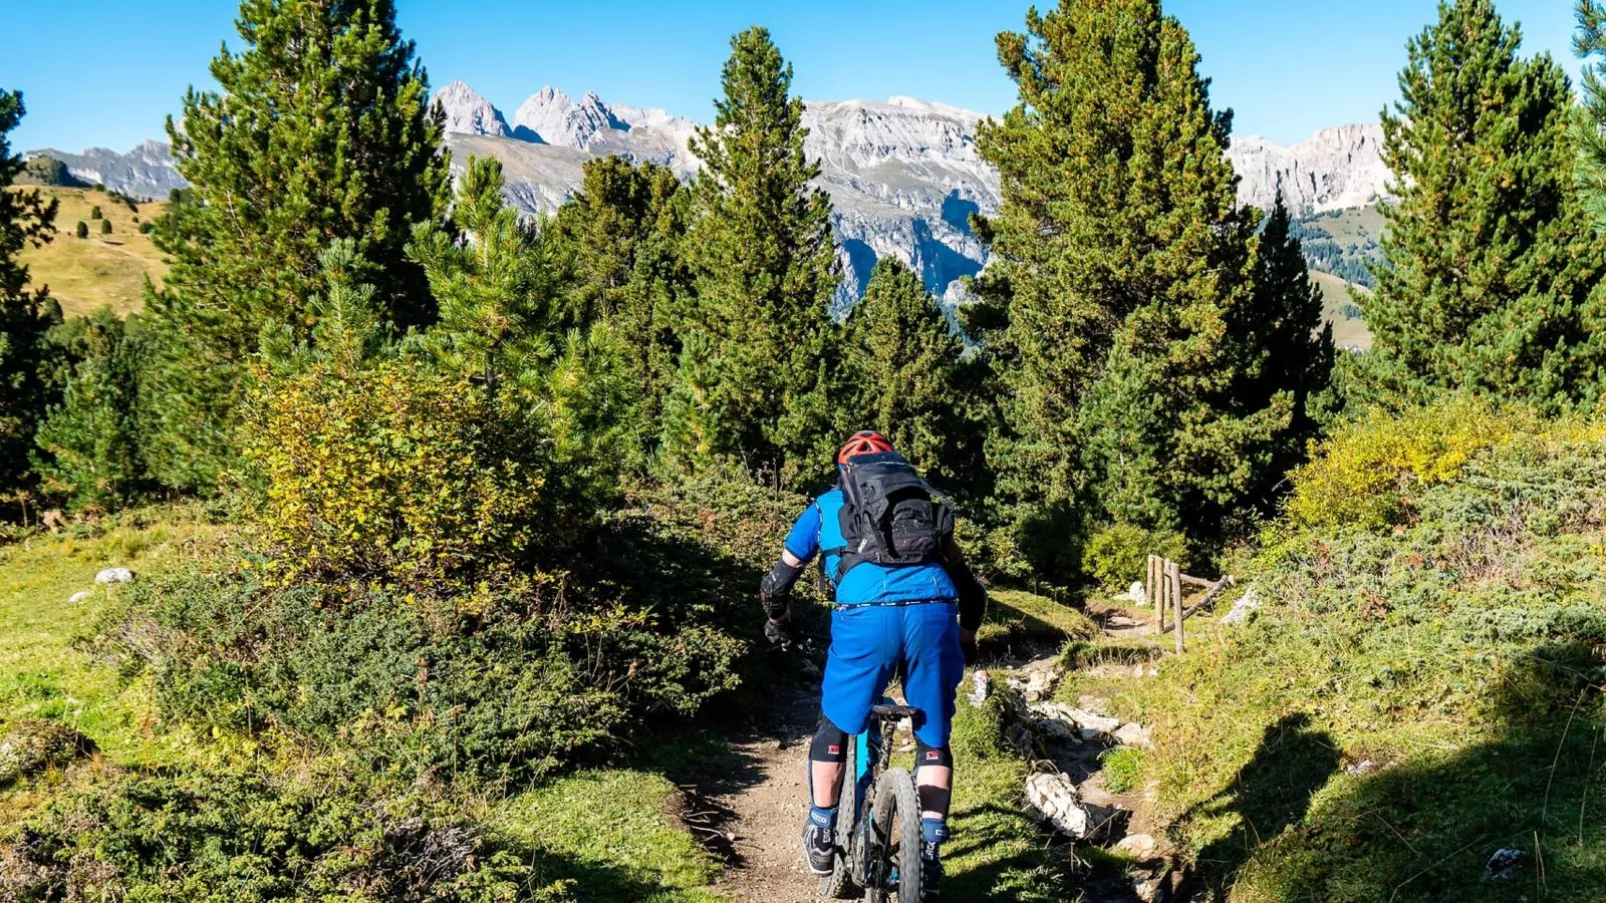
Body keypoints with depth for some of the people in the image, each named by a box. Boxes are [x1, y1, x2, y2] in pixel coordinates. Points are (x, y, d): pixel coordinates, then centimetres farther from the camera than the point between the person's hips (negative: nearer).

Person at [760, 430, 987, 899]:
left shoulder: (827, 505, 29)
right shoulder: (926, 498, 33)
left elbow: (776, 583, 30)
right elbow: (970, 588, 33)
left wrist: (778, 625, 50)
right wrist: (965, 636, 51)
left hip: (866, 614, -1)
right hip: (933, 610, 2)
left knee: (836, 726, 23)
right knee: (932, 740, 21)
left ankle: (822, 838, 30)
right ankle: (929, 853, 18)